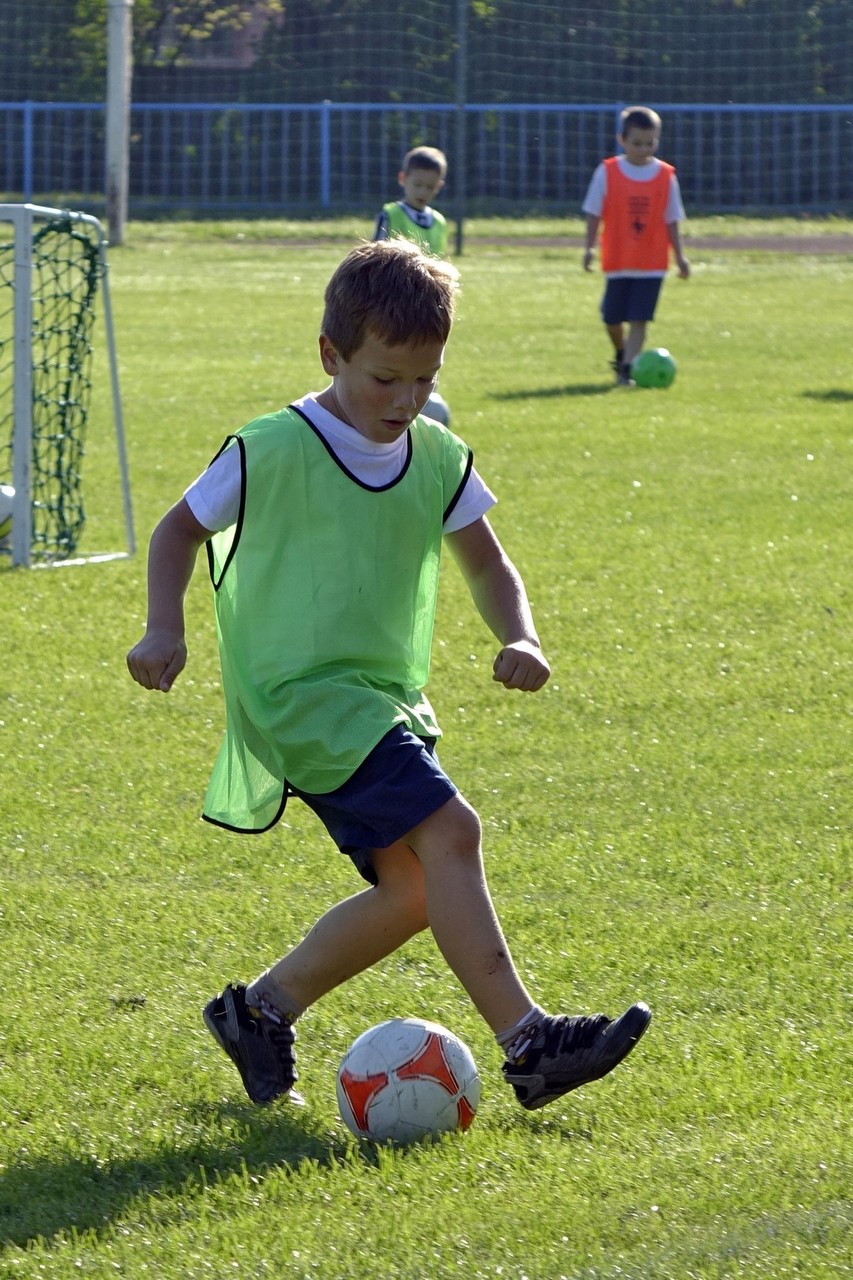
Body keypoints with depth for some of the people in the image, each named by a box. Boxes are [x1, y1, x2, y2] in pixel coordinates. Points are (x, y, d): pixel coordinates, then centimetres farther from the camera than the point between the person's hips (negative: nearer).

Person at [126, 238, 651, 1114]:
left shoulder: (439, 459, 6)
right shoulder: (271, 452, -10)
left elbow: (485, 563, 17)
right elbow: (180, 530, 2)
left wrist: (519, 638, -2)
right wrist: (165, 630, -11)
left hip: (387, 697, 8)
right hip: (299, 690, -8)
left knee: (414, 889, 1)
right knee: (447, 831, -22)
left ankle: (262, 1009, 20)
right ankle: (529, 1044, -25)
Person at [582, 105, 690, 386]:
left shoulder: (666, 176, 0)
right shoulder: (607, 172, -4)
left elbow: (671, 220, 6)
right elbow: (594, 213, 1)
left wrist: (679, 256, 6)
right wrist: (590, 247, -5)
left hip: (652, 264, 0)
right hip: (617, 260, 0)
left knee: (639, 319, -8)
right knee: (612, 317, 9)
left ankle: (627, 369, -6)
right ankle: (621, 354, 36)